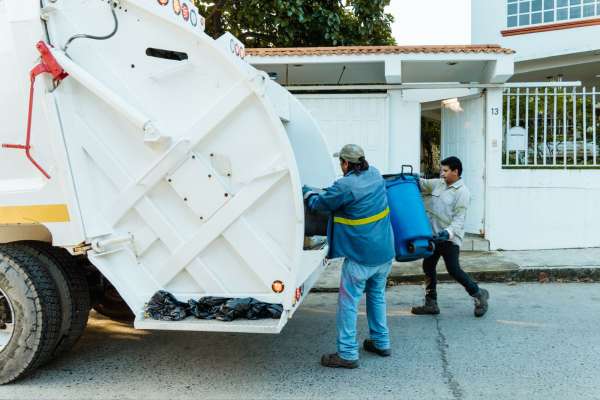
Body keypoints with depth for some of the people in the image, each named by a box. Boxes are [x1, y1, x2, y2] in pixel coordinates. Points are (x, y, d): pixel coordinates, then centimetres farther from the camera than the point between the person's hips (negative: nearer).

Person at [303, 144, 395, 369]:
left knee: (348, 302, 2)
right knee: (377, 296, 22)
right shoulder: (375, 175, 5)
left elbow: (319, 203, -4)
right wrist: (328, 191, 22)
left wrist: (306, 191, 17)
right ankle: (381, 342, 32)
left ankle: (347, 354, 7)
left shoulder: (345, 186, -18)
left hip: (361, 256, -8)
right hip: (385, 252, 8)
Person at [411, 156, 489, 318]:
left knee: (453, 269, -8)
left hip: (450, 238, -8)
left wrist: (448, 232, -32)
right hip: (434, 235, 8)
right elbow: (422, 184, 16)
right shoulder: (438, 184, 7)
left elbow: (459, 218, -18)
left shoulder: (462, 192, -13)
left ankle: (479, 294, 14)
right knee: (428, 267, 10)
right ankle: (431, 303, 20)